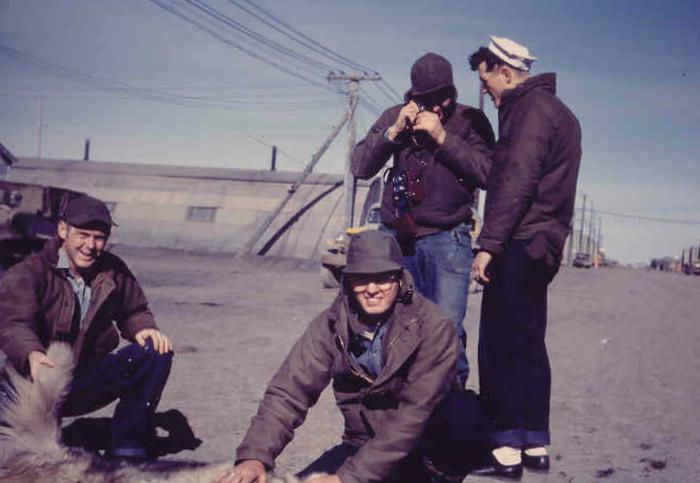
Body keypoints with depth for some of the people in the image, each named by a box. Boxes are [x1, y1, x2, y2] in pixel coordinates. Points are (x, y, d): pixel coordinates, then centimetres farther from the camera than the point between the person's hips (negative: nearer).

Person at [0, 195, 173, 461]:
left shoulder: (113, 270, 4)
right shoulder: (26, 274, -12)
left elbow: (134, 311, 17)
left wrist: (144, 329, -9)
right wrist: (32, 355, -53)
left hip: (89, 385, 5)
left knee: (156, 351, -16)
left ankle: (128, 448, -11)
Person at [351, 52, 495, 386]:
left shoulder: (470, 120, 1)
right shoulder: (395, 117, 8)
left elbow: (487, 174, -12)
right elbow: (360, 167, 1)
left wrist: (443, 137, -17)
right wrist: (394, 131, -11)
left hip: (447, 237, -3)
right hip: (399, 236, 3)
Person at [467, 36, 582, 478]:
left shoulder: (532, 108, -10)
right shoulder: (551, 107, 21)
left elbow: (516, 181, -20)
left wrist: (489, 244, -21)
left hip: (519, 245, -10)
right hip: (540, 245, 10)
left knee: (500, 347, -6)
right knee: (528, 345, 13)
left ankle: (507, 451, -2)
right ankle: (536, 446, 19)